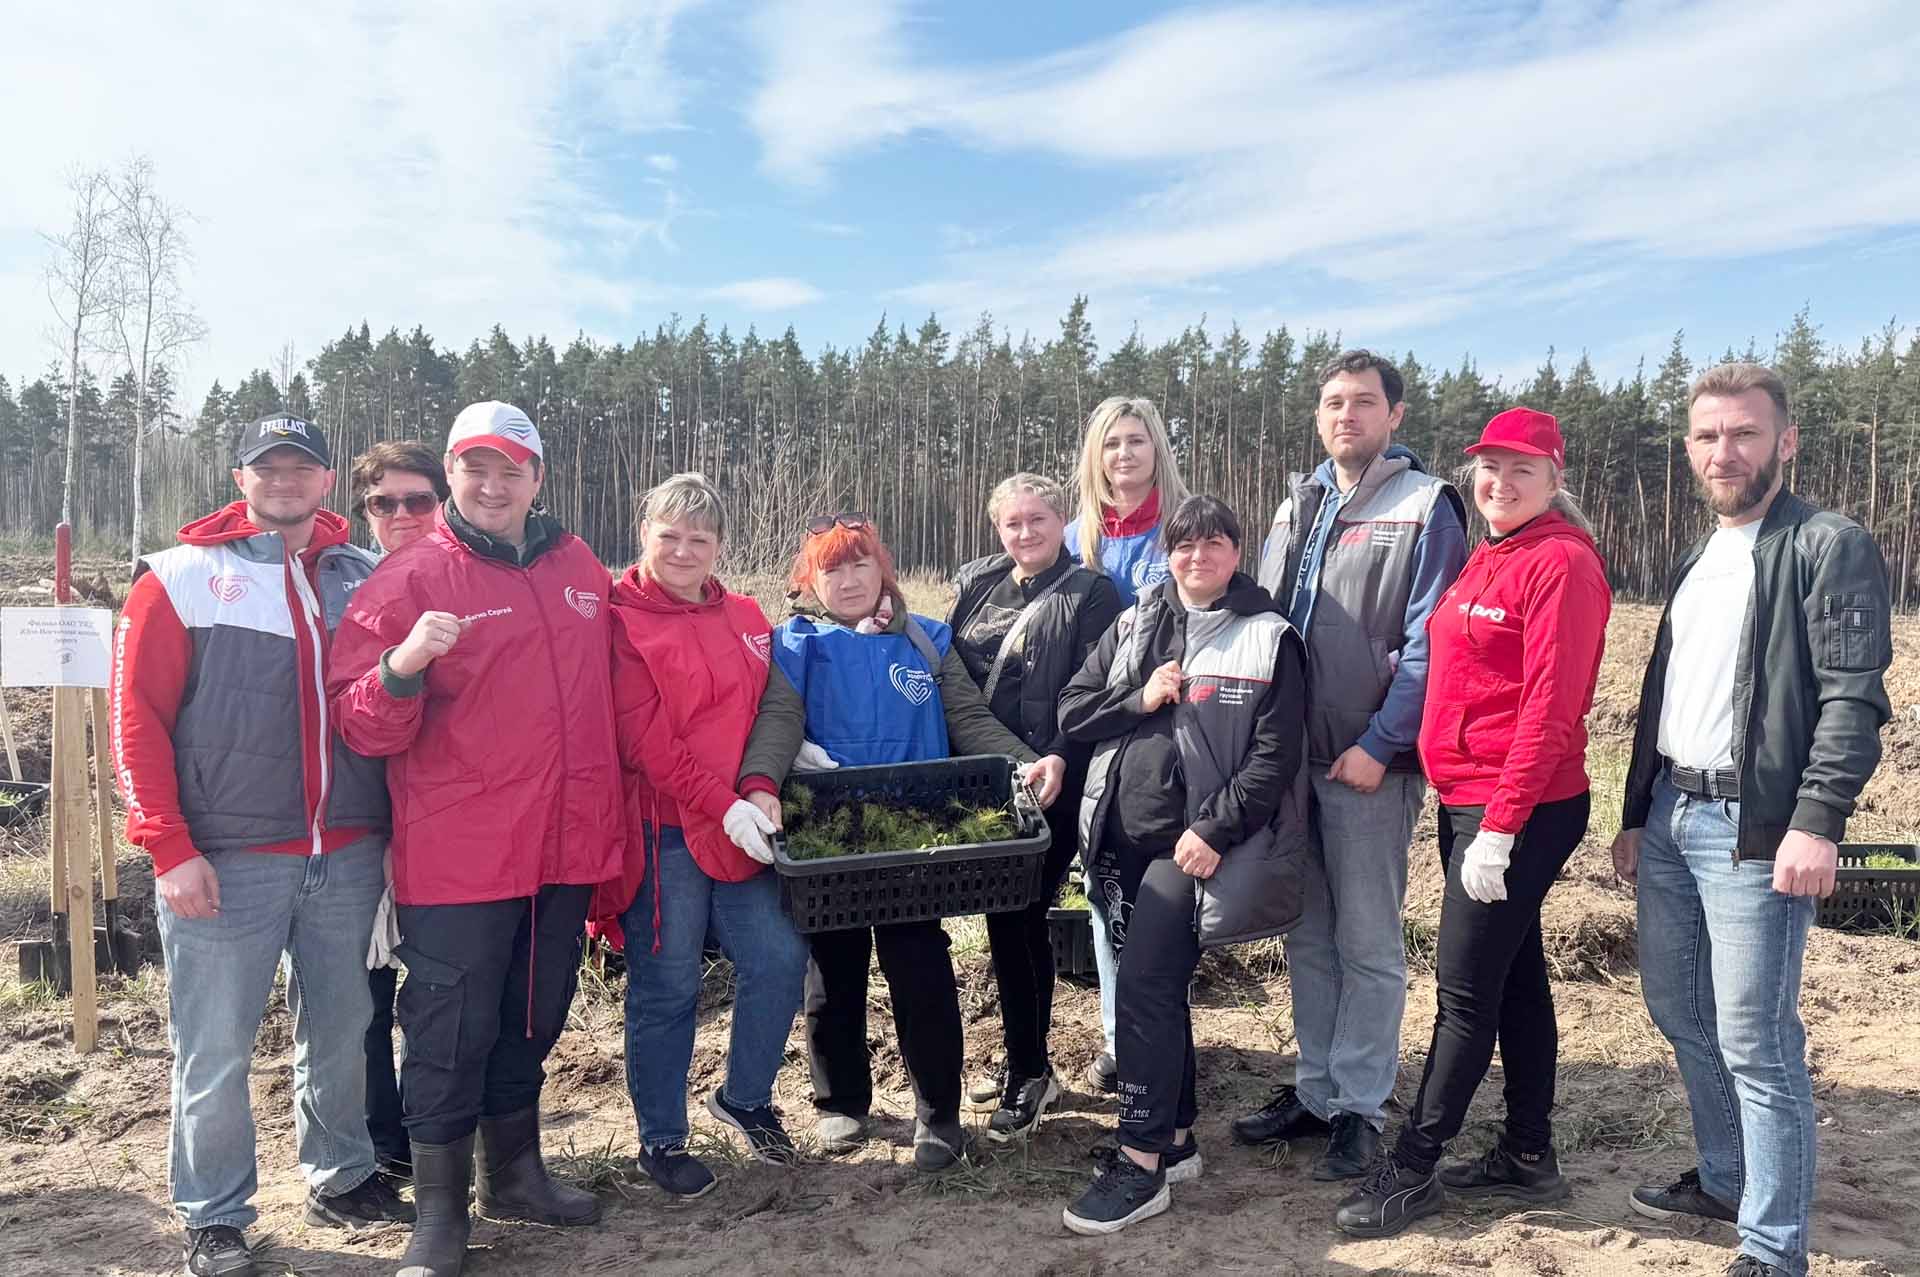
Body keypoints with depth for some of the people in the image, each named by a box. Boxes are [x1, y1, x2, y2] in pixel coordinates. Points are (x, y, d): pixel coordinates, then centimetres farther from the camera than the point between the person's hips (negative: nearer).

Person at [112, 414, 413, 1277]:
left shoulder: (363, 577, 9)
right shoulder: (182, 578, 0)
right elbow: (137, 717, -4)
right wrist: (170, 848, -10)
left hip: (347, 855, 3)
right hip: (227, 862, -3)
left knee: (340, 1029, 13)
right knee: (215, 1051, 5)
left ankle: (340, 1178, 32)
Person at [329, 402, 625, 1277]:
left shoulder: (580, 571, 8)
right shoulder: (410, 577, -6)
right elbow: (363, 728, -9)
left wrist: (609, 819, 16)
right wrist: (402, 665, -29)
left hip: (565, 845, 5)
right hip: (458, 853, -5)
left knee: (532, 1022, 18)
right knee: (453, 1033, 4)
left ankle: (514, 1175, 37)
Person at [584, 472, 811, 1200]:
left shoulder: (745, 620, 11)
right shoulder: (621, 621, -6)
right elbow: (646, 739, -14)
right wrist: (722, 807, -19)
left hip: (742, 828, 5)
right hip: (662, 830, -5)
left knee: (779, 959, 2)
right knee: (667, 989, 5)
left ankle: (745, 1098, 27)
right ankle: (661, 1141, 23)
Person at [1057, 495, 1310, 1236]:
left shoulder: (1269, 637, -4)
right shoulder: (1134, 626, 11)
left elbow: (1274, 757, -10)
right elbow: (1071, 713, 10)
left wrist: (1213, 830, -18)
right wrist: (1139, 699, -7)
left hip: (1196, 840, -5)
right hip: (1124, 834, 5)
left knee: (1144, 987, -12)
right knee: (1158, 985, 13)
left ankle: (1142, 1163, -1)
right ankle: (1175, 1135, 28)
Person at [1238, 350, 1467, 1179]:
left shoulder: (1425, 506, -5)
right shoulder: (1297, 506, 15)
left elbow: (1428, 644, -12)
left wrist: (1379, 745, -17)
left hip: (1369, 765, -6)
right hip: (1290, 758, 6)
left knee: (1367, 944, 4)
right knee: (1308, 936, 14)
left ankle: (1359, 1109, 16)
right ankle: (1315, 1088, 27)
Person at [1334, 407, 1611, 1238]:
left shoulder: (1561, 562, -13)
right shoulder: (1486, 559, 14)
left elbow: (1551, 707, -19)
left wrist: (1499, 826, -21)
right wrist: (1471, 813, 11)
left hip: (1520, 811, -9)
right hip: (1467, 802, 9)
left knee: (1465, 990, -1)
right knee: (1514, 976, 16)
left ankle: (1412, 1170, 10)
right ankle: (1528, 1156, 28)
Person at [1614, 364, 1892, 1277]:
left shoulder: (1829, 548, -7)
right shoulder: (1697, 561, 17)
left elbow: (1854, 699, -14)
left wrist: (1816, 823, -22)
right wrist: (1636, 814, 18)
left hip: (1753, 827, -8)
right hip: (1669, 817, 8)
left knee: (1755, 1040, -4)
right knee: (1679, 1013, 17)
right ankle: (1726, 1180, 36)